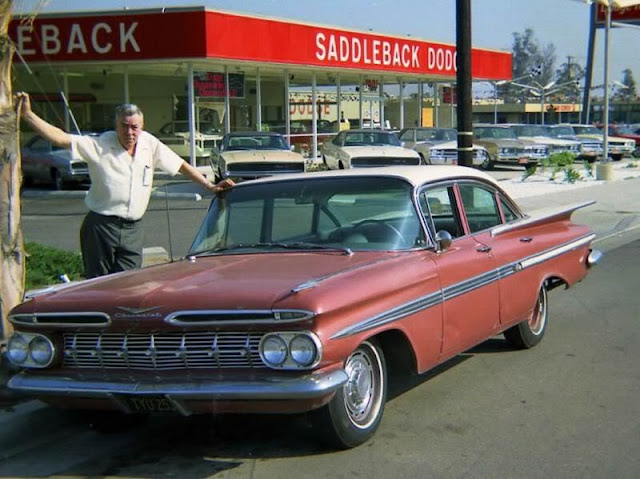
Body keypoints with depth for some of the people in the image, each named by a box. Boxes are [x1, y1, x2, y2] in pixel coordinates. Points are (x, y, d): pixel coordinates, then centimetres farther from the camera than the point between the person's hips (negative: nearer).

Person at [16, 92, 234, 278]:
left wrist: (209, 186, 8)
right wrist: (27, 115, -26)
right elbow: (61, 138, -16)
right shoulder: (99, 146, -7)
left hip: (133, 230, 3)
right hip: (101, 227, -3)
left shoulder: (150, 145, 5)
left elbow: (181, 165, 13)